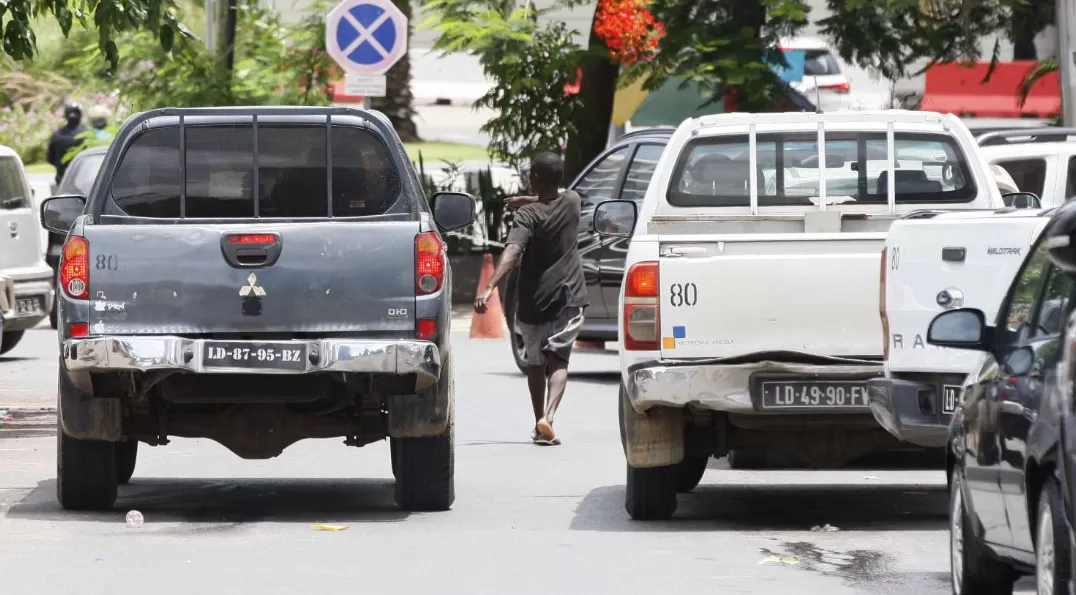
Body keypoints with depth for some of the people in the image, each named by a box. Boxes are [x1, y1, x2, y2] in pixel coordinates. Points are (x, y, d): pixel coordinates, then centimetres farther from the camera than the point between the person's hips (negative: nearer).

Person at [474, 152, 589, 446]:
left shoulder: (528, 215, -13)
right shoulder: (571, 202, 0)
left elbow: (513, 251, -29)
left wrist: (490, 287, -37)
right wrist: (526, 201, 26)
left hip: (533, 302, -2)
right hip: (568, 298, 2)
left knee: (535, 363, 16)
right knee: (558, 361, -4)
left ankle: (539, 424, 23)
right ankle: (548, 416, -28)